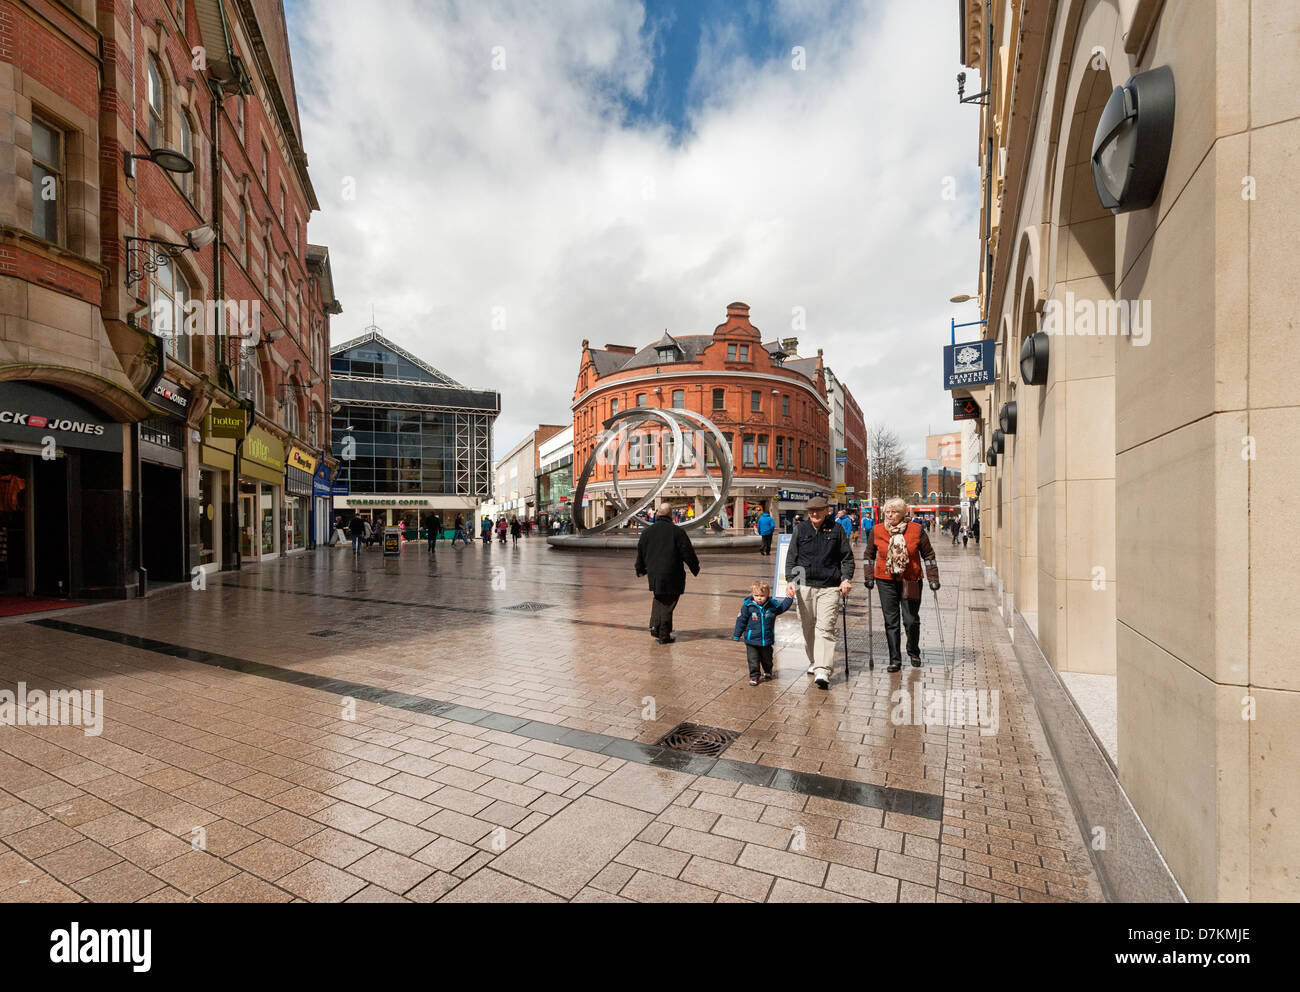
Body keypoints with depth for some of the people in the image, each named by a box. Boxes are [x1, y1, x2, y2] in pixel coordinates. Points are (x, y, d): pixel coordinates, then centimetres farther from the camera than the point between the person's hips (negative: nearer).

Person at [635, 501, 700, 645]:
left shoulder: (647, 531, 6)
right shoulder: (677, 531, -8)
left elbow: (640, 552, 14)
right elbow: (688, 553, -7)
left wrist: (640, 569, 28)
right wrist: (695, 568, 8)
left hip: (653, 574, 4)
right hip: (672, 575, -4)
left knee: (659, 600, 23)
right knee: (667, 604, 4)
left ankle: (655, 627, 10)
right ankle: (664, 635, 8)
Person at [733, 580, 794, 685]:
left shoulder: (772, 605, -4)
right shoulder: (747, 606, -10)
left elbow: (783, 607, 15)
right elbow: (741, 621, -3)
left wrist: (789, 598, 2)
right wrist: (736, 635, 2)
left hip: (767, 640, 2)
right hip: (751, 641, -2)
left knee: (767, 659, 19)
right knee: (753, 660, -1)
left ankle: (767, 672, 45)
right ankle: (754, 676, 15)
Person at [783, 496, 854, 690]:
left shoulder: (836, 529, 4)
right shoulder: (800, 529, 6)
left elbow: (847, 557, 9)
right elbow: (791, 557, 9)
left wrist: (846, 578, -3)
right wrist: (789, 580, -1)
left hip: (830, 587, -2)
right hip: (805, 586, 2)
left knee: (825, 628, -11)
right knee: (808, 627, 12)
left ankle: (823, 671, -14)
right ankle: (813, 661, 32)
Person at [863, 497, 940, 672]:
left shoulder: (916, 530, -4)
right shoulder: (876, 531, -1)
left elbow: (928, 554, 4)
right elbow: (869, 555, 11)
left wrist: (932, 578, 2)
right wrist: (869, 576, 4)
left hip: (910, 581, -1)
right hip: (886, 581, 1)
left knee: (912, 620, 4)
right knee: (891, 622, 3)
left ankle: (914, 653, 31)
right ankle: (894, 660, 13)